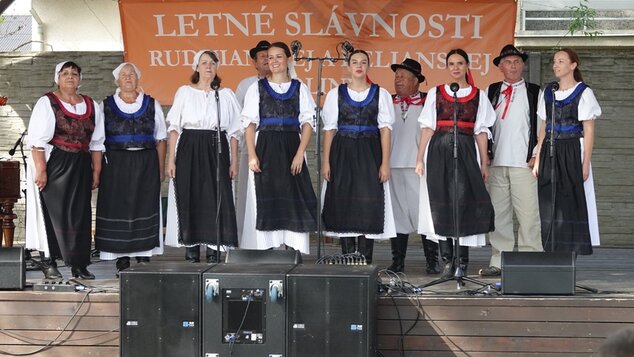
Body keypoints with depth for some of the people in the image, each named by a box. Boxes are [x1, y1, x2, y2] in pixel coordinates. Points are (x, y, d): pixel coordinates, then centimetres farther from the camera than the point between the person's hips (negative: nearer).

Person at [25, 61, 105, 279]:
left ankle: (79, 264, 10)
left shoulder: (91, 106, 12)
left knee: (80, 214, 4)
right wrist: (40, 169, -17)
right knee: (52, 212, -3)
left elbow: (96, 142, 15)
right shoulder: (47, 103, -3)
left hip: (81, 167, 5)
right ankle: (49, 263, 5)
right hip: (54, 165, -4)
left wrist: (96, 171, 9)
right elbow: (37, 140, -9)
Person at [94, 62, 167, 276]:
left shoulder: (152, 105, 8)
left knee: (144, 209, -1)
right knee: (117, 209, -2)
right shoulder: (106, 106, 8)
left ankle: (144, 257, 6)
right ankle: (122, 259, 4)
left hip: (146, 165, 0)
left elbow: (161, 140, 8)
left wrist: (161, 169, 2)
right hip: (115, 165, 0)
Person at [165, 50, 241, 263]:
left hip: (216, 151, 1)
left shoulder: (226, 95, 11)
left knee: (216, 197, -6)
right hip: (189, 150, 0)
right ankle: (191, 249, 4)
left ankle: (213, 249, -1)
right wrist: (171, 159, -3)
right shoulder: (184, 92, 8)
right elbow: (174, 127, 5)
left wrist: (234, 162, 3)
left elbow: (234, 132, 10)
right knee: (189, 198, -3)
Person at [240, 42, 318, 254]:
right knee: (266, 199, -3)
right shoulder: (257, 88, 8)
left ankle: (294, 249, -3)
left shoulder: (300, 89, 9)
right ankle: (267, 249, -1)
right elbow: (249, 123, 3)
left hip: (291, 148, 0)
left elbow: (308, 123, 3)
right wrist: (252, 155, -8)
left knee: (293, 198, -4)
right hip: (265, 149, 0)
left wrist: (300, 154, -9)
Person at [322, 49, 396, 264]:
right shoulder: (336, 94, 8)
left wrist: (385, 163, -6)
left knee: (369, 205, -4)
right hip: (342, 154, 1)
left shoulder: (380, 94, 6)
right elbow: (329, 129, 6)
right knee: (343, 205, -1)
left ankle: (365, 260, 0)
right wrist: (326, 162, -1)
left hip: (370, 154, -1)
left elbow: (385, 129, 2)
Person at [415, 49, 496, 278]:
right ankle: (447, 260, 2)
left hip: (466, 150, -1)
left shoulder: (478, 95, 11)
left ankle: (462, 259, -3)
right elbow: (427, 128, 9)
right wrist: (420, 158, 3)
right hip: (439, 149, 1)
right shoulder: (435, 93, 11)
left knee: (463, 202, -8)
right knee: (441, 203, -2)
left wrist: (484, 162, 5)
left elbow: (481, 131, 10)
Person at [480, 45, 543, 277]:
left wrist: (536, 155, -4)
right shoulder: (491, 92, 13)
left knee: (528, 215, -6)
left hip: (524, 163, -2)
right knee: (498, 214, 3)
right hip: (496, 162, 3)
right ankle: (498, 262, 8)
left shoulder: (534, 92, 8)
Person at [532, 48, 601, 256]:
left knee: (571, 201, -5)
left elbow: (589, 131, -4)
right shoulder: (548, 93, 13)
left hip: (572, 152, -4)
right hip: (550, 153, 4)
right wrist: (538, 160, 9)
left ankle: (572, 250, 0)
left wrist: (586, 163, -10)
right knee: (548, 203, 2)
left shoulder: (583, 93, -1)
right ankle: (552, 250, 8)